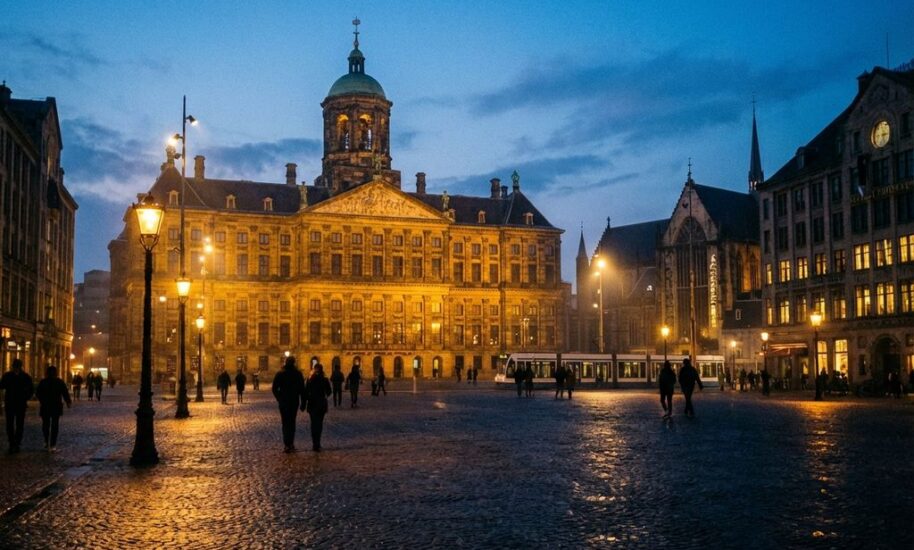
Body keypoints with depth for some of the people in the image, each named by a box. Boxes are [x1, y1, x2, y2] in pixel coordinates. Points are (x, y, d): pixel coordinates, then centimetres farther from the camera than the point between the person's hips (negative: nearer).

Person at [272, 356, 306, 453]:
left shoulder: (280, 374, -4)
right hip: (294, 402, 1)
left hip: (283, 402, -1)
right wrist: (303, 403, 2)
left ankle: (287, 444, -6)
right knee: (292, 422, 13)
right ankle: (291, 444, 10)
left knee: (285, 423, 5)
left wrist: (279, 399, 11)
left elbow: (274, 389, -3)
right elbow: (302, 389, -3)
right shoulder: (298, 374, -3)